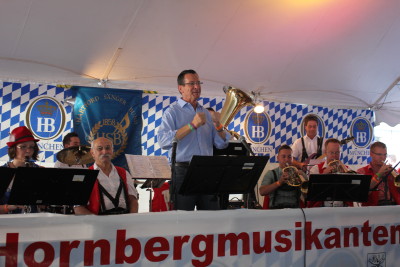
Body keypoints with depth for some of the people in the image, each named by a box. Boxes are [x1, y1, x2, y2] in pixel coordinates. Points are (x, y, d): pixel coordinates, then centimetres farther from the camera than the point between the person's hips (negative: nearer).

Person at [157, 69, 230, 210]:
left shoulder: (206, 114, 18)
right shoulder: (172, 112, 2)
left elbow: (222, 144, 14)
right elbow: (163, 141, -16)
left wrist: (218, 125, -5)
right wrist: (192, 125, -17)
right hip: (183, 171, -5)